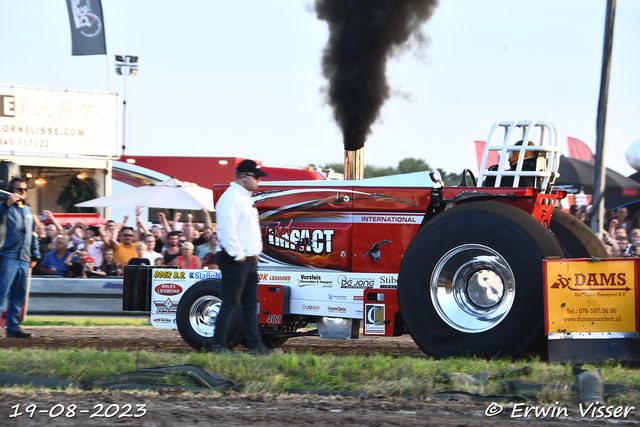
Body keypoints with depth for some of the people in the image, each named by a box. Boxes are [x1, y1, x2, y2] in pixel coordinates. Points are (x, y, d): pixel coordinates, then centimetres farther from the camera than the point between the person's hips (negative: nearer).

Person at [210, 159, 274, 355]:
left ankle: (255, 345, 14)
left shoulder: (245, 198, 19)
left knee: (251, 304, 11)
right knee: (230, 304, -8)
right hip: (235, 261, -10)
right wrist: (238, 256, -20)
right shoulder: (230, 198, -14)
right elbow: (228, 230, -22)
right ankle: (218, 345, -4)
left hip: (250, 261, 10)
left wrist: (255, 254, 18)